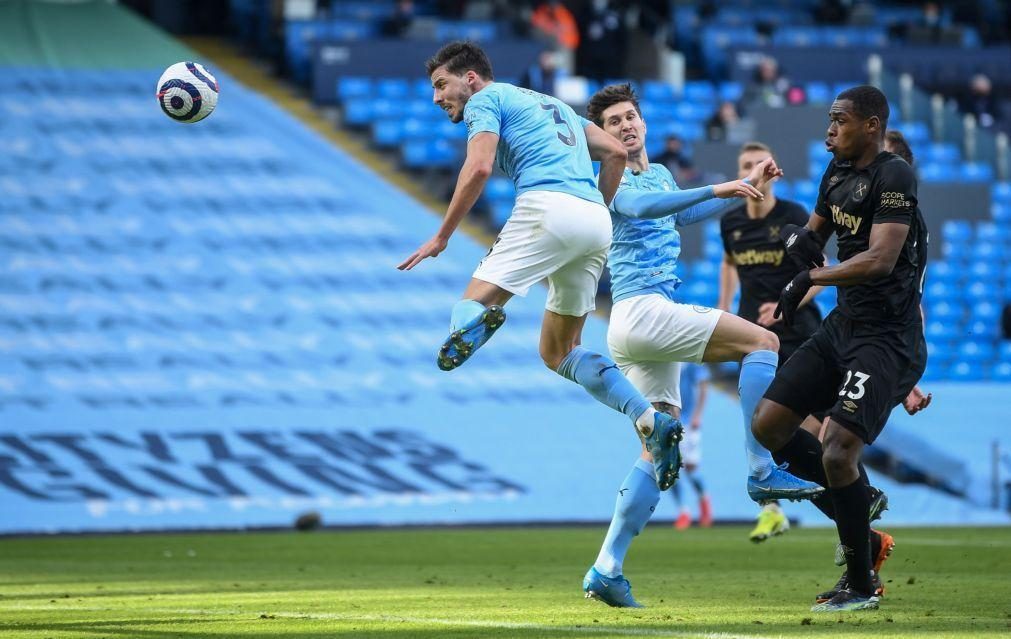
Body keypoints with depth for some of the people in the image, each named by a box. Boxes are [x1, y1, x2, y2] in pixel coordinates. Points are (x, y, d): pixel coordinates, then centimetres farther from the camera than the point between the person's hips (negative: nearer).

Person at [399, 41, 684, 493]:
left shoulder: (485, 100, 10)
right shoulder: (552, 104, 33)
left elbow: (478, 168, -7)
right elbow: (615, 153, 26)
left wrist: (441, 237, -3)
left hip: (549, 206, -7)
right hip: (595, 218, 7)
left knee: (474, 300, -13)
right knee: (559, 352, 16)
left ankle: (473, 320, -52)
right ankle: (651, 422, 1)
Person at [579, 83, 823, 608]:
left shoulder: (659, 174, 23)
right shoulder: (615, 178, -5)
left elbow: (683, 215, 40)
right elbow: (640, 206, -26)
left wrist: (747, 186, 35)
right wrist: (717, 189, -35)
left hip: (651, 321, 9)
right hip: (642, 311, -9)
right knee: (762, 341, -14)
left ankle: (606, 570, 1)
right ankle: (762, 472, -20)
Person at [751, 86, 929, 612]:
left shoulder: (893, 178, -16)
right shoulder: (838, 172, 11)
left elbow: (880, 260, -26)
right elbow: (814, 231, 25)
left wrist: (810, 279, -25)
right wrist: (801, 239, 1)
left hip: (887, 337, -10)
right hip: (843, 326, 10)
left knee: (838, 450, -19)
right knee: (768, 426, 6)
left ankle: (862, 586, -2)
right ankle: (861, 524, 16)